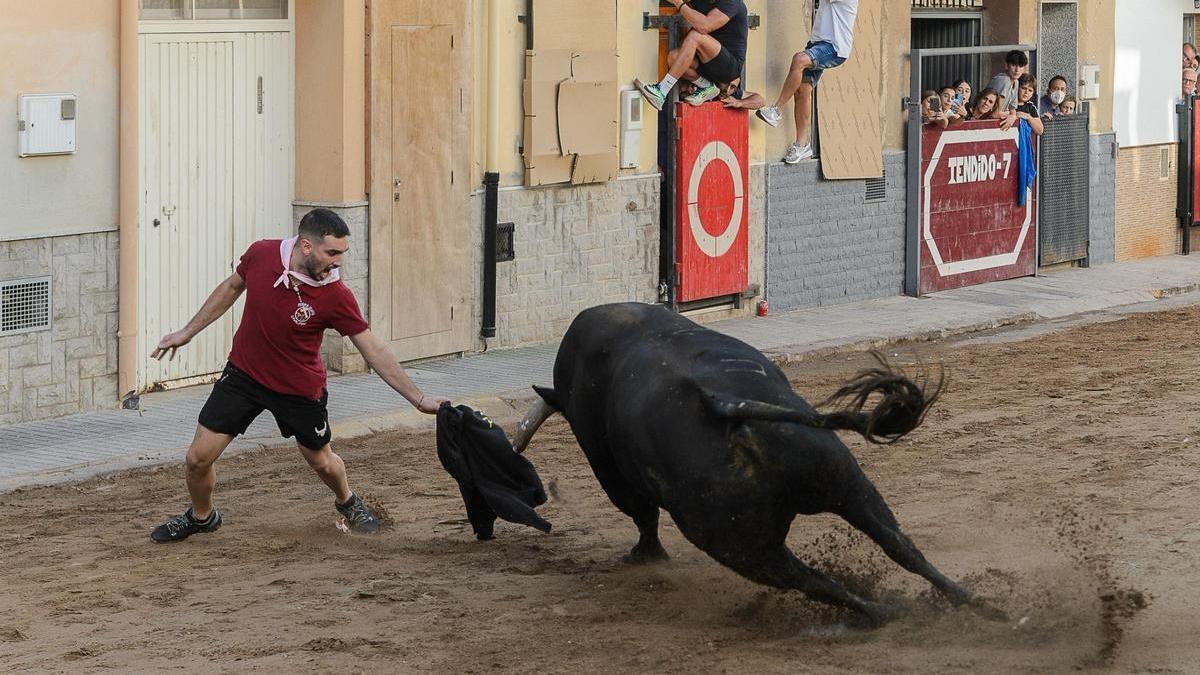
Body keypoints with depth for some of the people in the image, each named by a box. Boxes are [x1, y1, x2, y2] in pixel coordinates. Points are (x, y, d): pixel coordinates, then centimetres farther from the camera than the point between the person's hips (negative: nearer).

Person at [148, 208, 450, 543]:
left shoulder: (336, 296, -25)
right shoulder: (261, 254, -19)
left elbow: (374, 351, -17)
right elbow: (231, 288, 3)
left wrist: (418, 399, -18)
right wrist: (187, 332, 10)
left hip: (300, 388, -1)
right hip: (244, 374, 1)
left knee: (322, 462, 15)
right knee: (198, 458, -1)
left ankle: (348, 503, 50)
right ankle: (201, 516, 29)